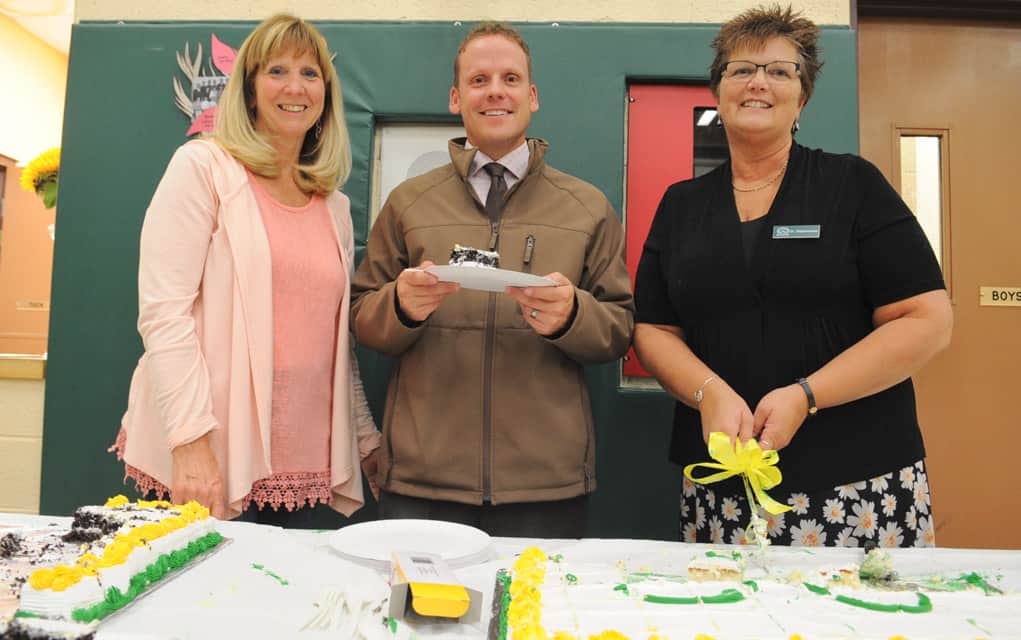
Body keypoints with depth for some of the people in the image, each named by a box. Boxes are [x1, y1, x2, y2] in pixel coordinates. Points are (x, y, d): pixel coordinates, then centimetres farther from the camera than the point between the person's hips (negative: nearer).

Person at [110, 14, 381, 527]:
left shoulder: (334, 205, 13)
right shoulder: (202, 167, -3)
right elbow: (162, 311, -11)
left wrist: (366, 440, 14)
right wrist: (191, 439, -18)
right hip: (210, 454, -4)